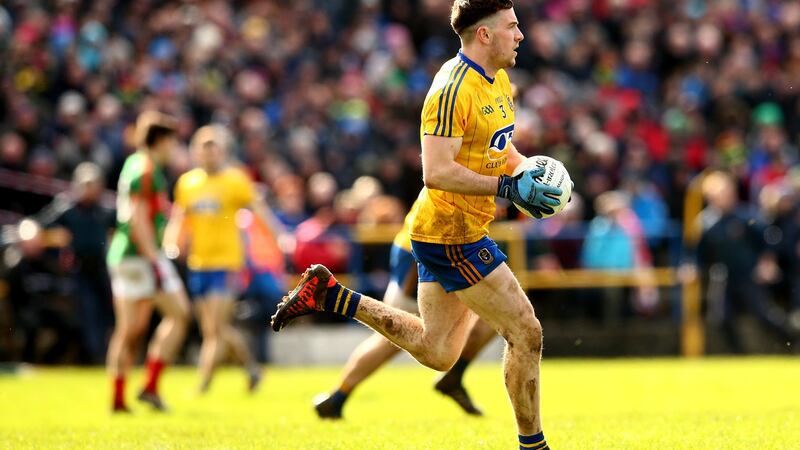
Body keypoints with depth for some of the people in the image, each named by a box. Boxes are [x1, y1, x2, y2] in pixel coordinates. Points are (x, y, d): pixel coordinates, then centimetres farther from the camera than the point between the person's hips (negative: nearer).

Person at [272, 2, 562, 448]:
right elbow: (436, 172, -27)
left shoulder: (500, 81, 10)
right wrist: (507, 187, -27)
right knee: (526, 333, -6)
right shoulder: (453, 89, -21)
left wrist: (528, 170, 7)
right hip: (451, 235, -10)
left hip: (449, 233, 10)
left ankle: (329, 293, 18)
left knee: (436, 352, 15)